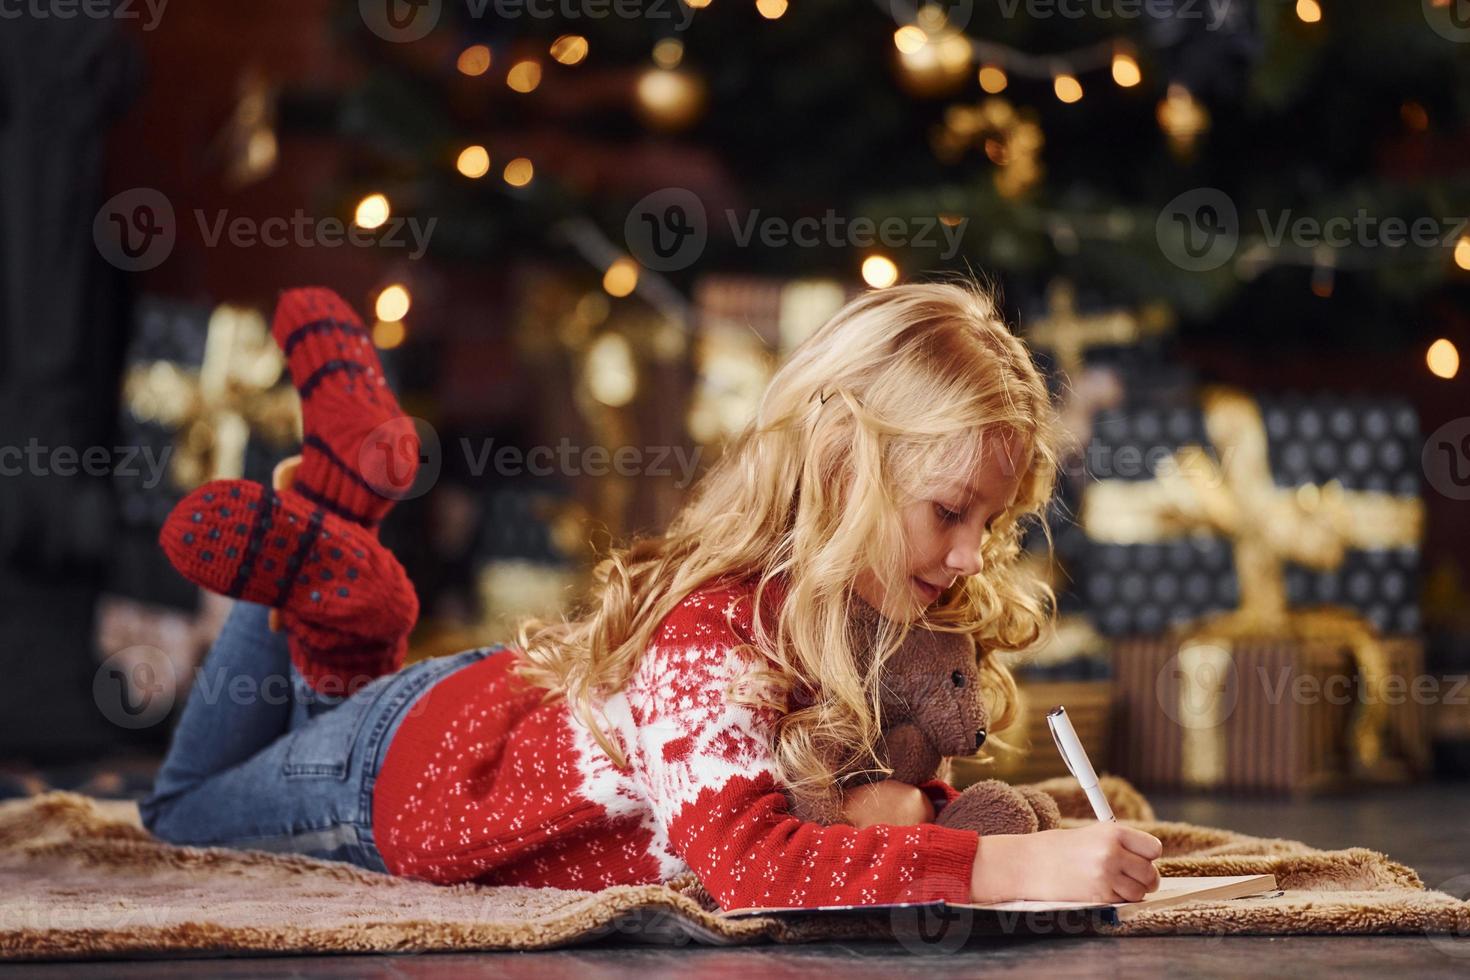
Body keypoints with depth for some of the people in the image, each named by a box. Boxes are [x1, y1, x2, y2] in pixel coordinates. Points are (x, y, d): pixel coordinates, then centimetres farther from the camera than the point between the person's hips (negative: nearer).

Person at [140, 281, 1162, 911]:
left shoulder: (882, 615, -21)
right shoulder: (710, 636, -45)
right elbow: (748, 862, -59)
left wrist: (890, 799, -32)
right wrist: (1012, 865, -66)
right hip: (392, 771, -7)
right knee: (186, 811, 25)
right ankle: (311, 560, 15)